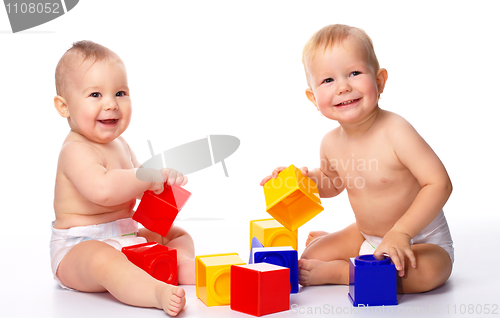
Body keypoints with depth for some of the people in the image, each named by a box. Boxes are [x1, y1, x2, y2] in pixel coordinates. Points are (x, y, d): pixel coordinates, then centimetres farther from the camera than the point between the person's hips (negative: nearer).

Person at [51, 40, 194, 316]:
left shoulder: (118, 144, 13)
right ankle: (159, 293, -61)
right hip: (79, 248, -10)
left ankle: (183, 265, -17)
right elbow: (102, 189, -37)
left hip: (126, 237, 10)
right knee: (103, 260, -42)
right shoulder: (75, 150, -19)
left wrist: (166, 178, 0)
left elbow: (129, 186, 23)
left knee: (178, 235, 14)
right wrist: (149, 175, -26)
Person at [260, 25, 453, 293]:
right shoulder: (331, 143, -8)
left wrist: (401, 232, -34)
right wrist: (305, 179, -6)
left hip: (422, 239, -5)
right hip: (366, 236, 5)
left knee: (427, 272, -37)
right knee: (308, 261, -6)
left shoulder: (395, 132, -27)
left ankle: (337, 271, -17)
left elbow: (439, 183, -28)